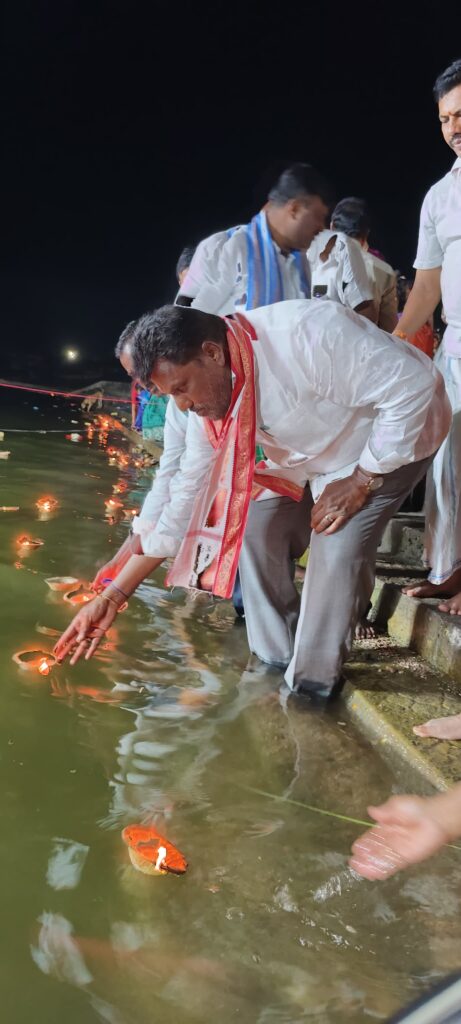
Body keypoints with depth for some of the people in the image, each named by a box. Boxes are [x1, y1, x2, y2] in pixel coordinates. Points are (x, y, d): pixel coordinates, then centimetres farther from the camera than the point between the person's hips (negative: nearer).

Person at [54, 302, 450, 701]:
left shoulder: (305, 334, -38)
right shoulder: (208, 396, -13)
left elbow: (415, 384, -32)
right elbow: (188, 495, -8)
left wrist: (361, 480, -26)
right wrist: (113, 598, -10)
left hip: (394, 441, -6)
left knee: (338, 548, -23)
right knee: (257, 528, -7)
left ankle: (313, 683, -4)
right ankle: (276, 662, 11)